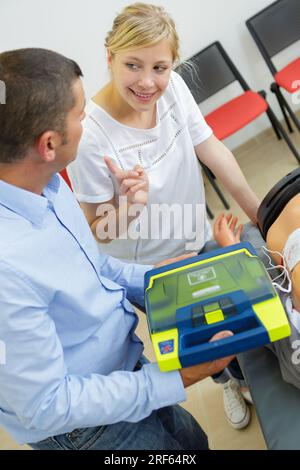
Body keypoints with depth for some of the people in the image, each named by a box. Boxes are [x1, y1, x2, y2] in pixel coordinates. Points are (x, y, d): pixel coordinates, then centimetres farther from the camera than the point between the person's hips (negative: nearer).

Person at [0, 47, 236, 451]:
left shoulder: (46, 182, -11)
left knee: (193, 440, 26)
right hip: (82, 425, -6)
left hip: (122, 364, 7)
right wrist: (176, 380, -25)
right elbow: (47, 406, -27)